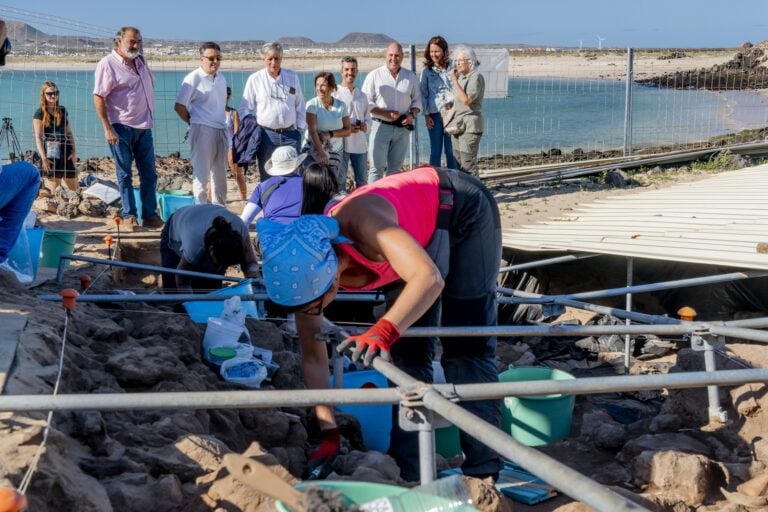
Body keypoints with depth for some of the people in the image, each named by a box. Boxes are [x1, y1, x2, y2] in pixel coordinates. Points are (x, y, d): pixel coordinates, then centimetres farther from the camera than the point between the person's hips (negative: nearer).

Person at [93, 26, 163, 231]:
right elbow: (98, 98, -13)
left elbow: (150, 86, 26)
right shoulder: (108, 64, -9)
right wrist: (108, 129, -19)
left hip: (144, 126, 7)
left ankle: (150, 215, 14)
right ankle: (128, 216, 7)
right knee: (124, 174, 1)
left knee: (149, 173, 7)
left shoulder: (140, 61, 12)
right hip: (121, 127, -6)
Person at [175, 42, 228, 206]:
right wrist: (193, 123, -2)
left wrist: (224, 121, 11)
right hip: (202, 130, -7)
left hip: (221, 130, 7)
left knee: (220, 173, 13)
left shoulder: (221, 78, 12)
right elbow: (179, 106, -9)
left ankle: (220, 208, 23)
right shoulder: (193, 78, -8)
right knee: (201, 173, -4)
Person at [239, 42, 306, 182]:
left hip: (290, 134, 2)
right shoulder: (255, 79, 3)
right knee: (267, 179, 0)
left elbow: (300, 105, 16)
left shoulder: (292, 77, 11)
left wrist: (300, 127, 9)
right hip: (267, 135, -2)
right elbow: (245, 108, 6)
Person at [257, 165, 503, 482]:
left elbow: (429, 278, -52)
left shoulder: (362, 223, -42)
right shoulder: (305, 271, -21)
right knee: (408, 352, 0)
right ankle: (408, 472, 6)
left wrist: (383, 331, -65)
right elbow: (312, 357, -11)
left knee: (467, 349, -10)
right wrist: (329, 433, -12)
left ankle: (483, 474, -5)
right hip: (421, 237, 6)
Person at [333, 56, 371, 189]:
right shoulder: (334, 94, -4)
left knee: (362, 180, 11)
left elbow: (368, 117, 21)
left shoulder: (362, 96, 14)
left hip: (360, 144, 5)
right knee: (340, 180, -1)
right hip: (341, 143, -5)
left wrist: (365, 125, -3)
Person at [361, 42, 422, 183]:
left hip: (402, 128, 4)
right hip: (381, 126, -4)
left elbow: (417, 100, 15)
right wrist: (386, 114, -16)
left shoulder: (411, 76, 9)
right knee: (377, 167, -5)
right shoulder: (374, 76, -2)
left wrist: (412, 114, -6)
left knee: (395, 167, 9)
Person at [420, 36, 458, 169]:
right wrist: (426, 115, -1)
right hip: (434, 115, 1)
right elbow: (423, 94, 6)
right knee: (435, 152, 4)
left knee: (451, 151, 3)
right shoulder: (426, 71, 6)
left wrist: (453, 103, -11)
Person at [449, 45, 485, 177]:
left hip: (470, 125, -9)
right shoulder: (460, 77, 16)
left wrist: (454, 81, -16)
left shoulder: (476, 77, -9)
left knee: (468, 164, -11)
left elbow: (466, 100, -20)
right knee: (458, 164, 11)